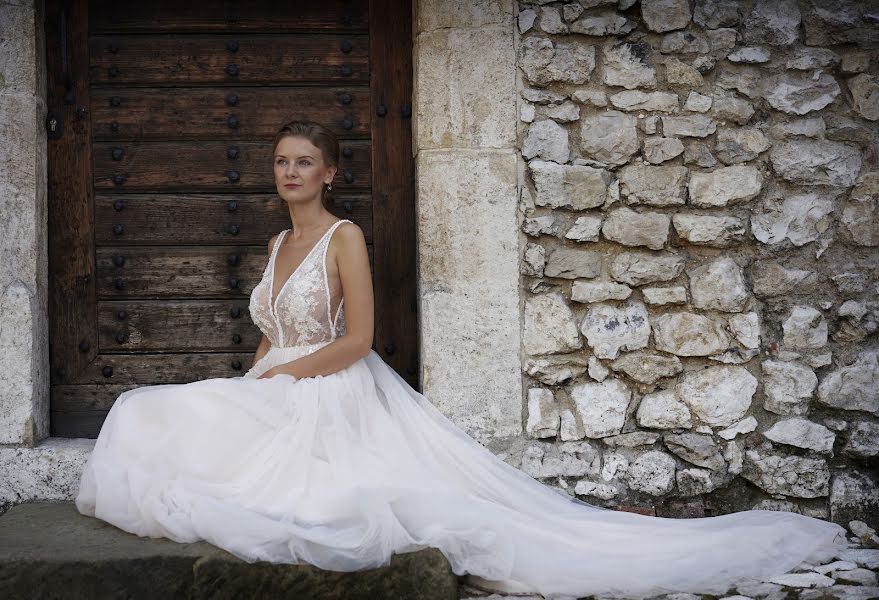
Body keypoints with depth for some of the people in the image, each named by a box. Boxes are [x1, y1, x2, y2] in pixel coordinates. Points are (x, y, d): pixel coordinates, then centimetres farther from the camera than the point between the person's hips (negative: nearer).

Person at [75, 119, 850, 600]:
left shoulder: (345, 237, -7)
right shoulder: (278, 244, 19)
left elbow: (357, 339, -14)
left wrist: (281, 376, -14)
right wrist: (251, 384, 2)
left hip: (337, 400, -8)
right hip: (280, 402, 9)